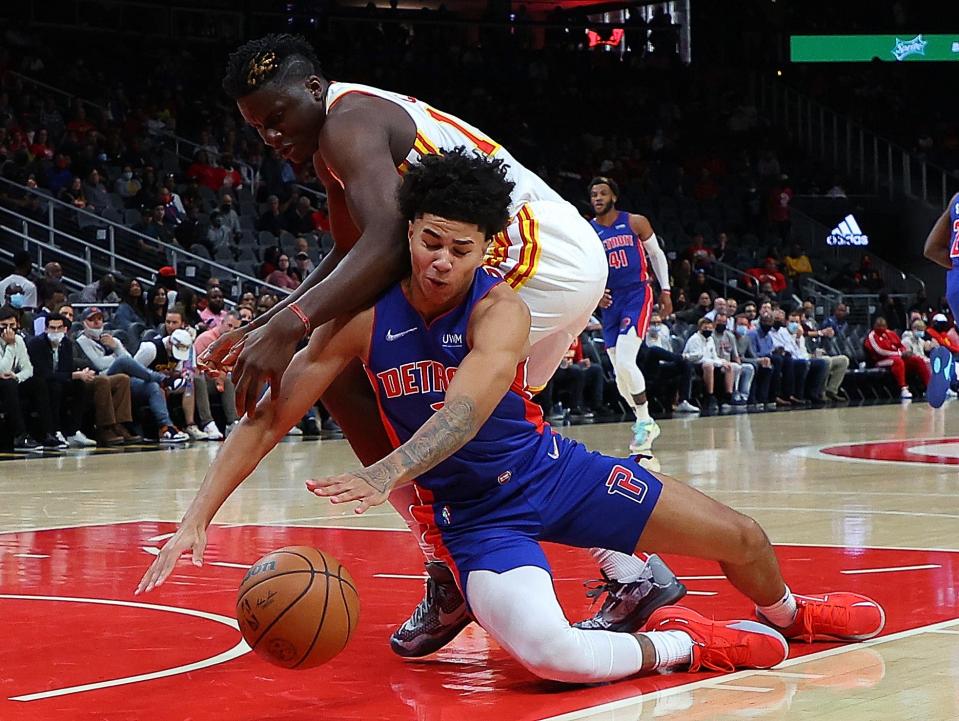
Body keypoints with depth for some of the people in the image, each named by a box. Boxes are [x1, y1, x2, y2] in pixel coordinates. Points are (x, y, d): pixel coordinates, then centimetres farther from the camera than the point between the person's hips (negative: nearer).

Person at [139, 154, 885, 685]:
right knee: (547, 654, -33)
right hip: (473, 513, -1)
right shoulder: (364, 320, -14)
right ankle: (683, 644, -4)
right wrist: (197, 518, -21)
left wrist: (387, 474, -57)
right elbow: (270, 417, -11)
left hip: (549, 467, 1)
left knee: (740, 537, 7)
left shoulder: (501, 308, -20)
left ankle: (787, 613, 45)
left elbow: (471, 403, -40)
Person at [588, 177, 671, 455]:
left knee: (625, 362, -20)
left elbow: (657, 254, 7)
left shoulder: (636, 222, -2)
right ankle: (644, 423, 22)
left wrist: (665, 290, 2)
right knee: (619, 371, 5)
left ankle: (644, 421, -8)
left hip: (637, 296, -4)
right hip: (610, 300, 4)